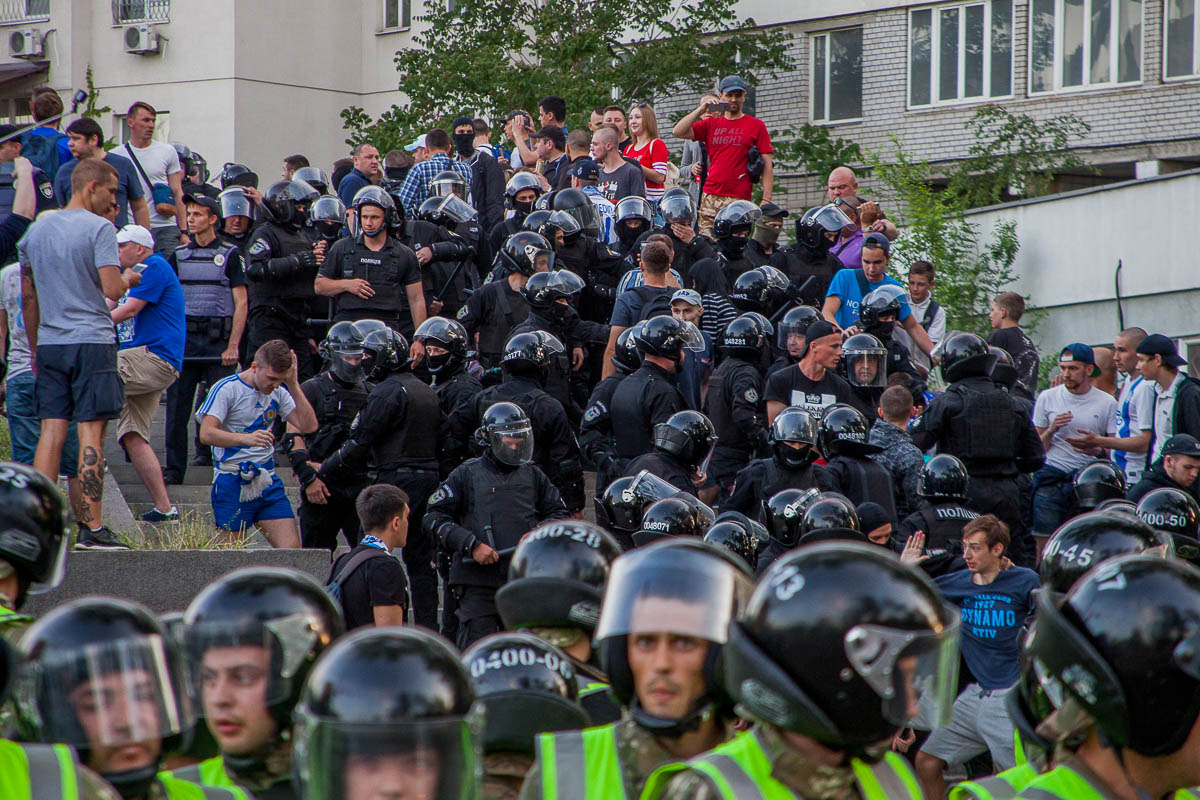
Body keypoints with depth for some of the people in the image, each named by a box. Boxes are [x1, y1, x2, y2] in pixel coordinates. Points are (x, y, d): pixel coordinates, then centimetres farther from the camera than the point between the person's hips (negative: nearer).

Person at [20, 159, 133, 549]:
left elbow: (28, 297, 17)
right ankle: (91, 527, -7)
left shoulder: (36, 230, 13)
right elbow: (112, 289, -16)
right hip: (91, 341, -6)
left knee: (51, 430, 6)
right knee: (91, 432, -5)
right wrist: (128, 279, 6)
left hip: (49, 343, 6)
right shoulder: (99, 229, -8)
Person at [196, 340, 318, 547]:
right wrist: (246, 438, -35)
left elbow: (308, 426, 2)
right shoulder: (226, 389, -7)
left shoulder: (278, 392, 11)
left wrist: (293, 385, -4)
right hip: (231, 482, -5)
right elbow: (206, 434, -19)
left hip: (268, 483, 5)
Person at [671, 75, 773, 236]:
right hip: (710, 197, 4)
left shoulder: (756, 125, 6)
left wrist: (766, 200, -7)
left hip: (738, 199, -4)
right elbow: (678, 132, 7)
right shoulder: (711, 124, 16)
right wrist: (701, 109, 0)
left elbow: (767, 166, 2)